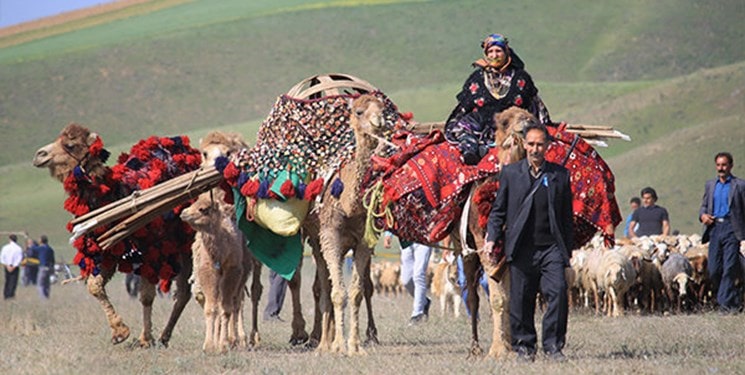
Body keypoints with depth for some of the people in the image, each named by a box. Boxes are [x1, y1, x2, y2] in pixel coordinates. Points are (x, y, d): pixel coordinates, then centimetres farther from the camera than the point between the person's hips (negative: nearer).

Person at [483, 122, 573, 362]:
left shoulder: (560, 175, 9)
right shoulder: (510, 173, 8)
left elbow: (567, 215, 13)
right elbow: (498, 209, 12)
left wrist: (568, 249, 12)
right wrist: (492, 237, -1)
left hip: (551, 247, 0)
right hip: (521, 249, 0)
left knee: (558, 291, -13)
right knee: (521, 299, 2)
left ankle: (553, 345, -5)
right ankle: (524, 346, 15)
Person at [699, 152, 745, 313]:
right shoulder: (710, 185, 18)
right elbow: (704, 205, 23)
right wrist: (703, 215, -1)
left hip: (731, 229, -5)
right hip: (715, 228, 5)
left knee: (729, 268, -11)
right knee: (714, 269, 1)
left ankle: (725, 302, -11)